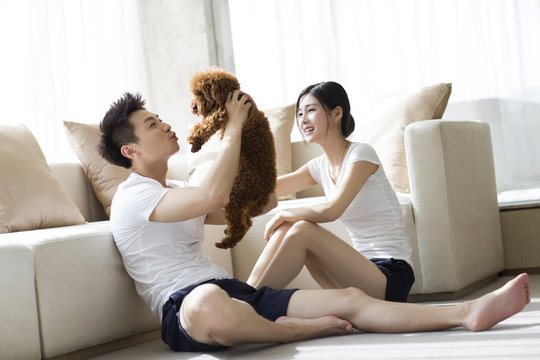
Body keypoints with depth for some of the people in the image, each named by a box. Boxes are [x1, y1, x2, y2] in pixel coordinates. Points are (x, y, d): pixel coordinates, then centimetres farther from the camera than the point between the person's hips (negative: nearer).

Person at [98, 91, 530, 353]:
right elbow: (215, 195, -23)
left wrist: (247, 133, 19)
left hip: (236, 292, 8)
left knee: (349, 298, -7)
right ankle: (293, 330, -17)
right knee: (209, 304, -46)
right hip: (185, 307, -8)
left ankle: (467, 312, -11)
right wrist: (233, 127, -9)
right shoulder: (133, 198, -5)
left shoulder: (179, 190, 26)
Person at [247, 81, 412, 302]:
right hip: (364, 268, 7)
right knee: (285, 228, -8)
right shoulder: (320, 166, 12)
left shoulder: (361, 154, -10)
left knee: (302, 230, -21)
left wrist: (284, 215, -9)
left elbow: (331, 210, -22)